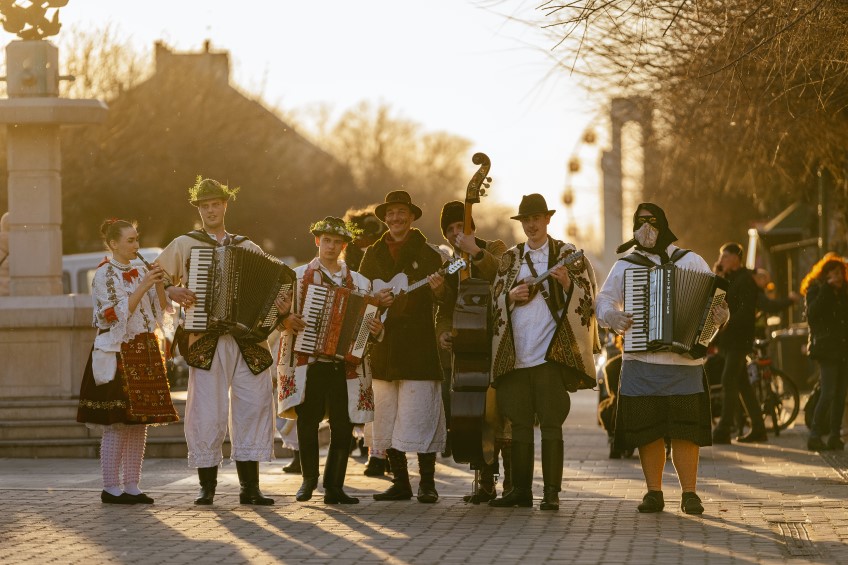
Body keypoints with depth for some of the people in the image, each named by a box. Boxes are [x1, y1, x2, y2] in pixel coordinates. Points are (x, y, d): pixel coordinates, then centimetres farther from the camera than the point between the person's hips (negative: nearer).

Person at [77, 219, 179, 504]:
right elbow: (116, 315, -16)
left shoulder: (140, 273, 14)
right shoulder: (104, 275, -6)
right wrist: (143, 287, -19)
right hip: (118, 355, -7)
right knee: (116, 424, -7)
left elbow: (161, 313, 11)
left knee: (140, 422, 5)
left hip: (145, 354, 7)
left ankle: (132, 486, 9)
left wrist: (159, 286, -5)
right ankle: (110, 488, -3)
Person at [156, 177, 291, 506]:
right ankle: (207, 485, 5)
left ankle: (249, 486, -1)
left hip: (248, 341, 2)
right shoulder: (184, 245, 11)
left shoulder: (248, 248, 17)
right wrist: (172, 292, -10)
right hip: (205, 340, -2)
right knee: (206, 411, -5)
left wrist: (281, 306, -4)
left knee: (253, 406, -5)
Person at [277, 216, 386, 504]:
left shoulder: (360, 283, 14)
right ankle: (309, 478, 16)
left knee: (343, 426, -5)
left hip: (345, 366, 1)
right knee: (308, 422, -2)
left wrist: (376, 330, -6)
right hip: (307, 364, -1)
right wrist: (288, 321, -12)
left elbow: (370, 323, 16)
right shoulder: (298, 276, 9)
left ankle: (334, 487, 2)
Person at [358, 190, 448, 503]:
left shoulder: (427, 255, 2)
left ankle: (427, 483, -4)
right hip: (384, 346, 4)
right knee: (387, 418, 5)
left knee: (419, 416, -9)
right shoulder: (374, 255, 14)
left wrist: (438, 290, -25)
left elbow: (444, 302, -3)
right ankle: (400, 483, 12)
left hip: (417, 347, -4)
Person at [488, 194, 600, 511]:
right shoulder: (510, 258, 16)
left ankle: (552, 491, -5)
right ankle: (521, 490, 9)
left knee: (551, 423, -6)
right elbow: (495, 300, 18)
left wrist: (567, 283, -17)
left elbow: (587, 298, 1)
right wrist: (512, 296, -3)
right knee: (519, 424, 4)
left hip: (552, 353, -4)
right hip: (515, 353, 4)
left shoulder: (568, 255, 5)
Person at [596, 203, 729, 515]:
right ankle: (654, 492, 9)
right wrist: (614, 317, -11)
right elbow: (603, 301, 11)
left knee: (685, 430, -5)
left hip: (684, 360, -1)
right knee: (647, 429, 0)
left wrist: (720, 315, -13)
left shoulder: (690, 261, 10)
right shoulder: (625, 266, 14)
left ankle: (690, 493, 1)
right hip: (641, 361, 2)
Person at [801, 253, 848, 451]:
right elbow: (812, 314, -17)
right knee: (828, 394, -15)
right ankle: (815, 436, -15)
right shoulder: (816, 290, 1)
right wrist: (828, 288, -17)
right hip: (826, 349, -6)